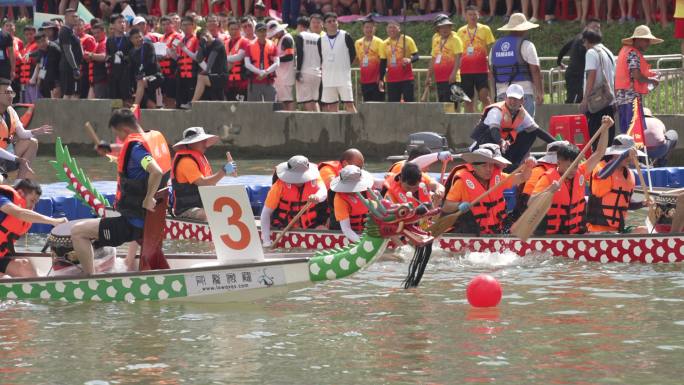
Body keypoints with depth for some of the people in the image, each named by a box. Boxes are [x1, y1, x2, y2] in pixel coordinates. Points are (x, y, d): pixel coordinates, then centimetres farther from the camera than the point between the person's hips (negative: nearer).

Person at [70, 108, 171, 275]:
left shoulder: (135, 147, -21)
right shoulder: (157, 137, 4)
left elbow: (156, 172, -38)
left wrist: (148, 199, -25)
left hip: (134, 224, -9)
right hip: (153, 221, 9)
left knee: (78, 232, -9)